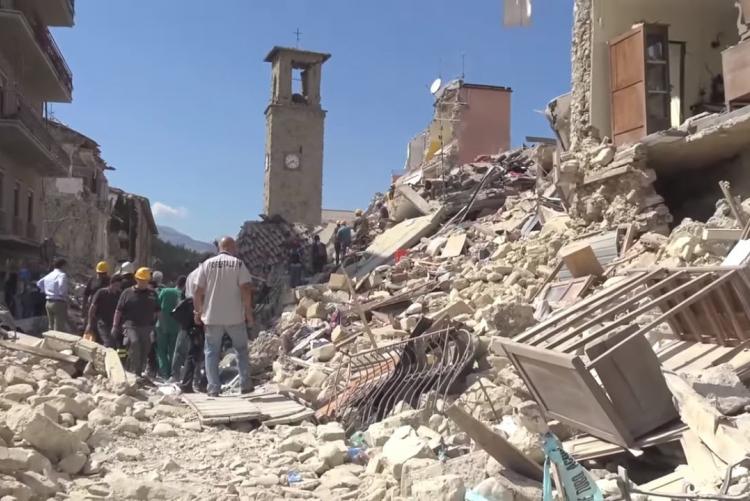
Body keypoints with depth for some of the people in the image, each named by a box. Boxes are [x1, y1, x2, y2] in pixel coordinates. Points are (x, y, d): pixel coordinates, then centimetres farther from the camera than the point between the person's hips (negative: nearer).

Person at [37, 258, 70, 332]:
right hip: (59, 303, -9)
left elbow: (39, 283, 26)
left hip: (48, 303, 9)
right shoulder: (62, 275, -13)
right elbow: (62, 285, -30)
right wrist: (63, 295, -12)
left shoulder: (49, 275, 13)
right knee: (59, 328, -7)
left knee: (51, 327, 16)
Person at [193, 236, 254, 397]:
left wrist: (198, 311, 12)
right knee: (241, 349, 14)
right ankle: (245, 385, 15)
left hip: (212, 317, 1)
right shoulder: (238, 264, -3)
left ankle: (213, 389, 3)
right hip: (235, 317, -1)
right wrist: (248, 312, -3)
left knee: (212, 352, 8)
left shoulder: (207, 264, 3)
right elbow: (246, 289, -11)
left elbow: (199, 292, 1)